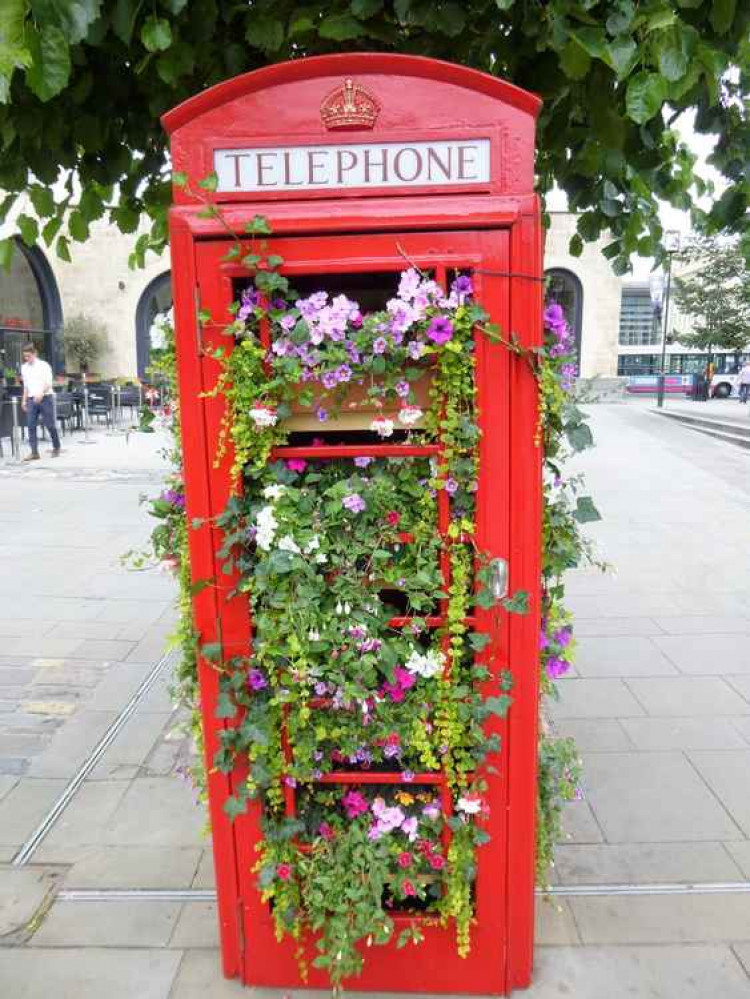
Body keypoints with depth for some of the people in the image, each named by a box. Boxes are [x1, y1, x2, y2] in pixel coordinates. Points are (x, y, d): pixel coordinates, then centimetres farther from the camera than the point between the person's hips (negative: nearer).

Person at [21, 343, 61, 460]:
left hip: (45, 398, -5)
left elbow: (49, 384, -10)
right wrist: (24, 400, 14)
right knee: (31, 426, -2)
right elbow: (25, 386, 19)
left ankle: (56, 448, 19)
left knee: (50, 425, 1)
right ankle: (34, 452, -1)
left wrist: (41, 393, -26)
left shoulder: (44, 365, -4)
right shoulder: (24, 367, 12)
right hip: (31, 399, 5)